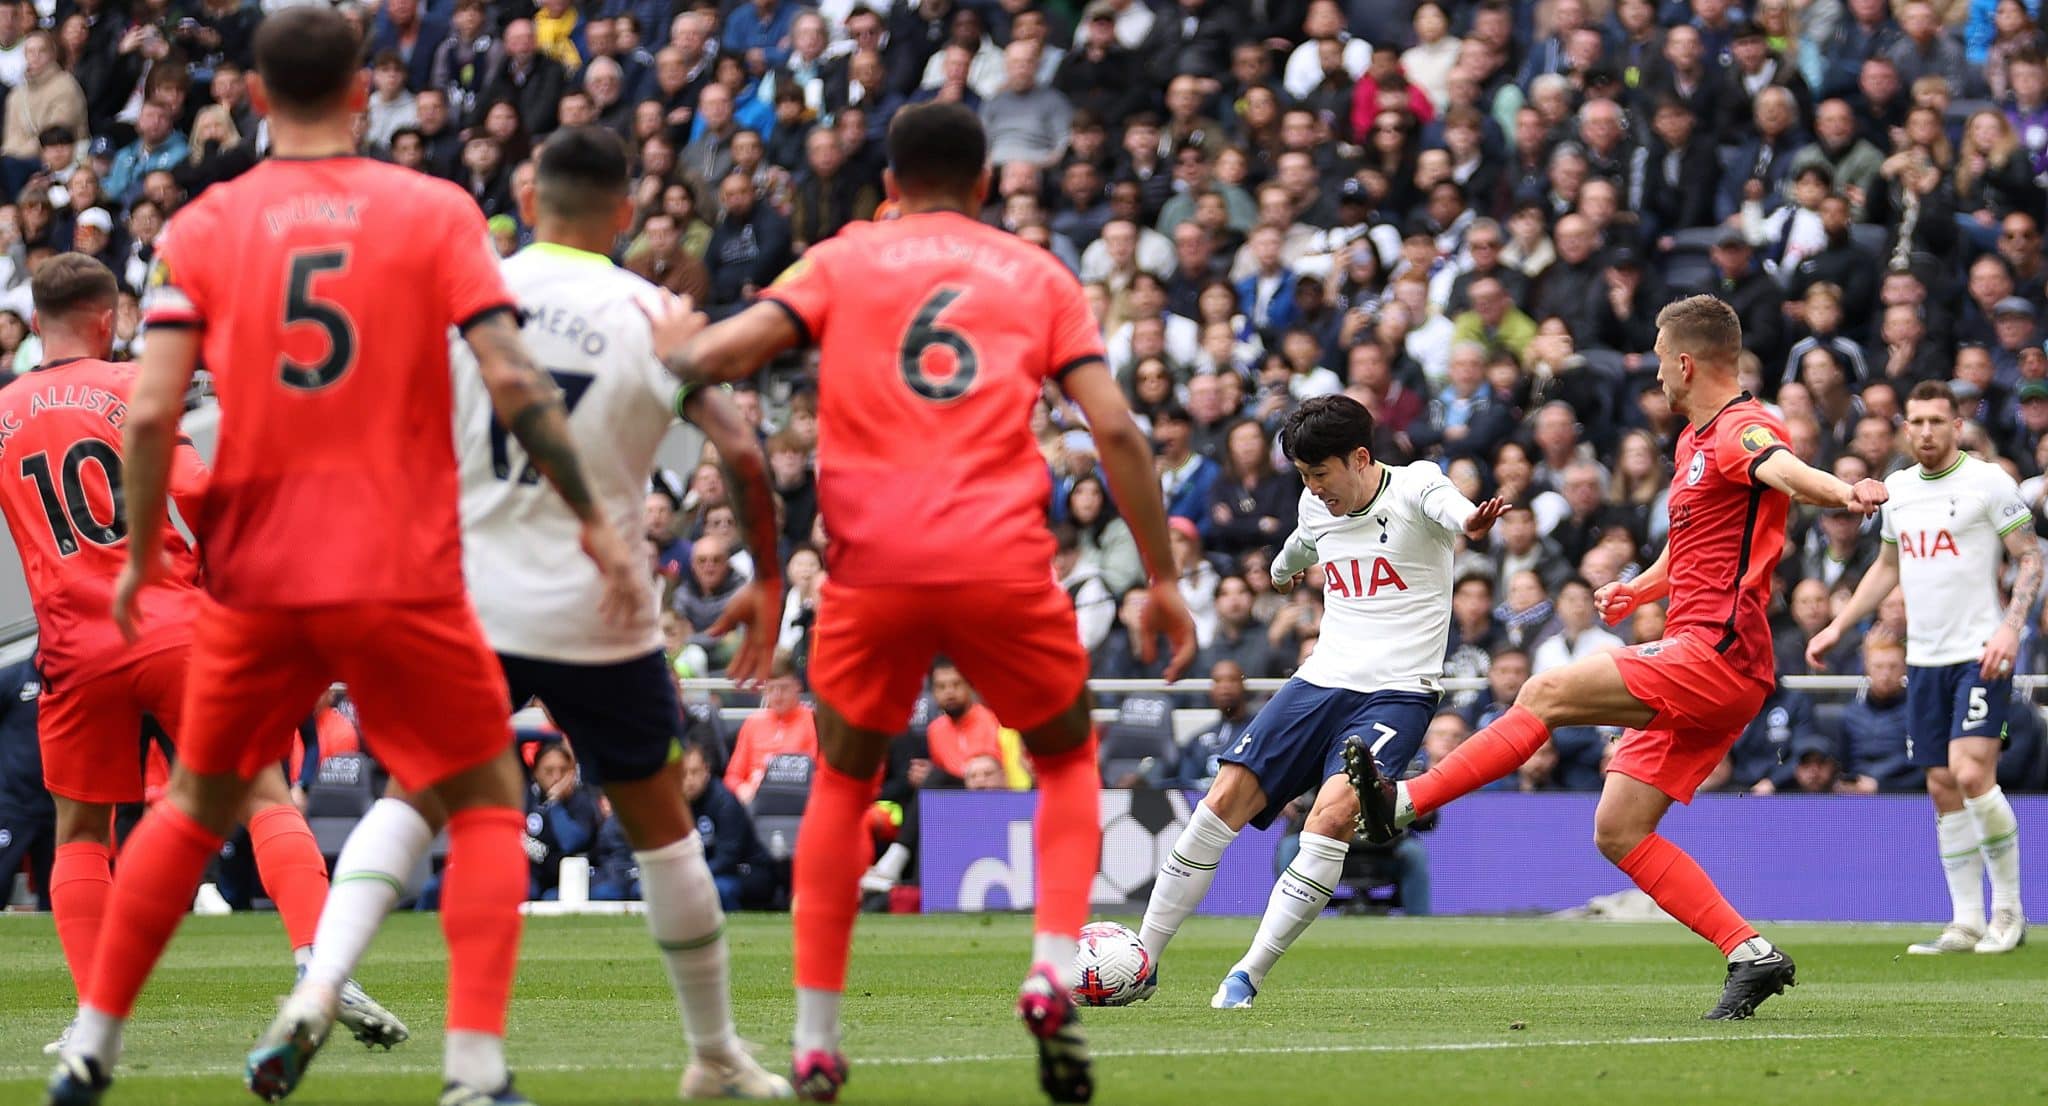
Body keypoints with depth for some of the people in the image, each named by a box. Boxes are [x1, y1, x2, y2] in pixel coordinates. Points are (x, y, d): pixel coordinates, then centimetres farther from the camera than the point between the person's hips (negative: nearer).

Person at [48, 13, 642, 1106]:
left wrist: (141, 552, 7)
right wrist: (592, 518, -2)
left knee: (197, 803, 21)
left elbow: (151, 411, -6)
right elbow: (512, 380, -10)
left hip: (256, 574, 2)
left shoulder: (203, 227, 1)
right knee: (487, 801, 11)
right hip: (400, 569, -2)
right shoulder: (435, 211, -1)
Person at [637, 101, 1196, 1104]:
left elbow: (719, 355, -2)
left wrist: (671, 344, 21)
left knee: (843, 782, 20)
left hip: (874, 568, 0)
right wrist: (1162, 578, 9)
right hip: (1003, 565, 0)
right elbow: (1114, 427, 5)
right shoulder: (1036, 275, 15)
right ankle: (1054, 970, -1)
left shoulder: (842, 262, 12)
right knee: (1068, 759, 23)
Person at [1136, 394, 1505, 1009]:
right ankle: (1140, 966, 6)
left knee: (1332, 815, -27)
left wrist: (1469, 525, -58)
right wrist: (1282, 570, 59)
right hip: (1320, 681, 6)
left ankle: (1248, 976, -19)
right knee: (1223, 803, -5)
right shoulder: (1317, 509, 11)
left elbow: (1446, 508, -34)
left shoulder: (1414, 486, -9)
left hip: (1397, 692, -6)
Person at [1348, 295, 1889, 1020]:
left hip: (1716, 655, -11)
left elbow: (1784, 469, -34)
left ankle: (1402, 803, -12)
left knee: (1547, 694, -16)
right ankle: (1750, 953, 1)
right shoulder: (1695, 440, 22)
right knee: (1618, 832, 4)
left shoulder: (1742, 429, -10)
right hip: (1695, 666, 11)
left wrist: (1846, 494, -55)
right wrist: (1639, 589, 22)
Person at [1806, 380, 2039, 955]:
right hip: (1924, 659, 6)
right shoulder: (1898, 488, 12)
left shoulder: (1988, 481, -6)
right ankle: (1966, 924, 7)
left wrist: (2010, 628, -18)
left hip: (1980, 654, -6)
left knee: (1971, 773, -18)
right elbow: (1887, 567, 26)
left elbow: (2030, 557, -5)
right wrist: (1837, 628, 21)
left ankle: (2008, 910, -6)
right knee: (1943, 789, 3)